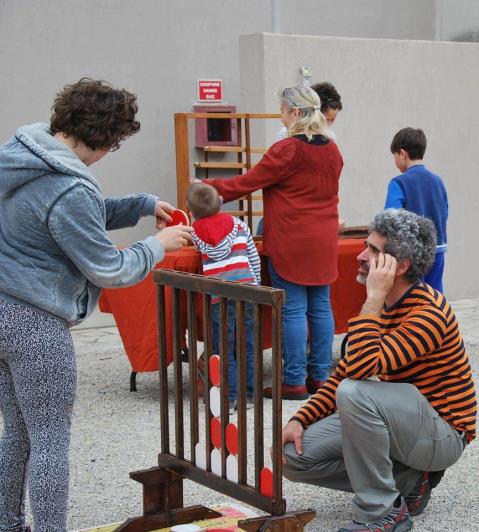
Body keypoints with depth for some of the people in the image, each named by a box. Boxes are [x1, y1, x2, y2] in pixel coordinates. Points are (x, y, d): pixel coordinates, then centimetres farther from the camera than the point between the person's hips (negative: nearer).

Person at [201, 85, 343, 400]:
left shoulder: (287, 150, -13)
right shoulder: (332, 151, 10)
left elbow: (247, 183, -10)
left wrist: (206, 187, 1)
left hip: (291, 243, -7)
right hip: (324, 242, 7)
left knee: (293, 309, -3)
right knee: (320, 307, 10)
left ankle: (294, 382, 1)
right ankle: (320, 376, 16)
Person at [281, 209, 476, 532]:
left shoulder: (429, 312, -24)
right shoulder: (384, 306, 6)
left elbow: (361, 368, -36)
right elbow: (343, 372, 7)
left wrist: (374, 298, -29)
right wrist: (300, 421, -6)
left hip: (442, 434, -8)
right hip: (399, 421, 8)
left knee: (355, 392, -35)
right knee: (295, 455, -6)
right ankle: (408, 480, 3)